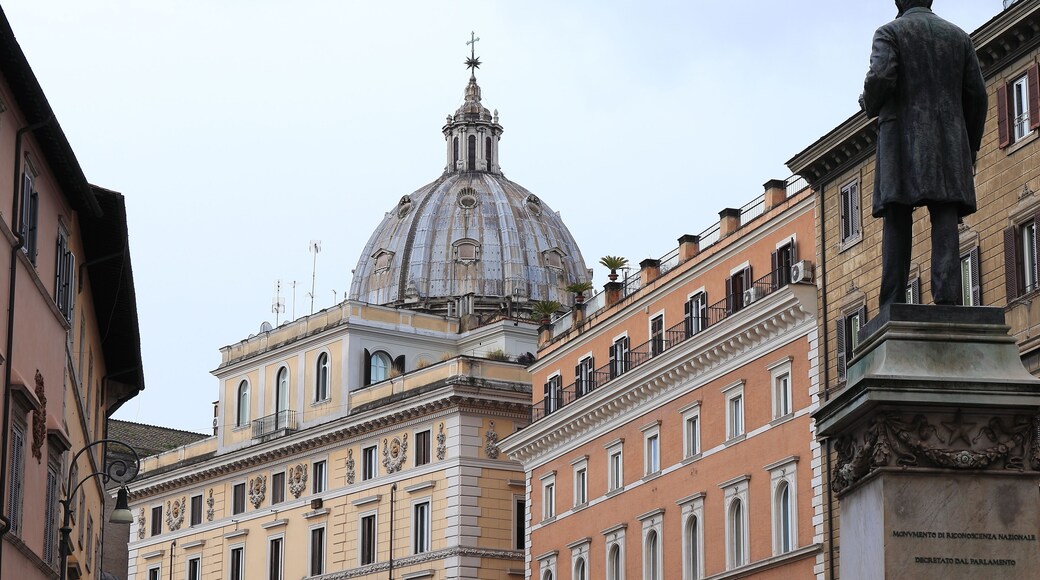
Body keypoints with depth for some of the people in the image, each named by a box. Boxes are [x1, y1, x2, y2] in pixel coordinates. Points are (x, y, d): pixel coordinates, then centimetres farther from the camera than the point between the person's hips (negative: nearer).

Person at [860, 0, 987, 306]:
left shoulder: (890, 32, 5)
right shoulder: (959, 36, 16)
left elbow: (880, 77, -13)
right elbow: (977, 94, 11)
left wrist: (870, 105, 9)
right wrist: (971, 147, 18)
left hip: (903, 136, -3)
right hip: (949, 140, 3)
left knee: (897, 223, -6)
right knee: (945, 222, -5)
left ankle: (893, 303, -15)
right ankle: (947, 295, -20)